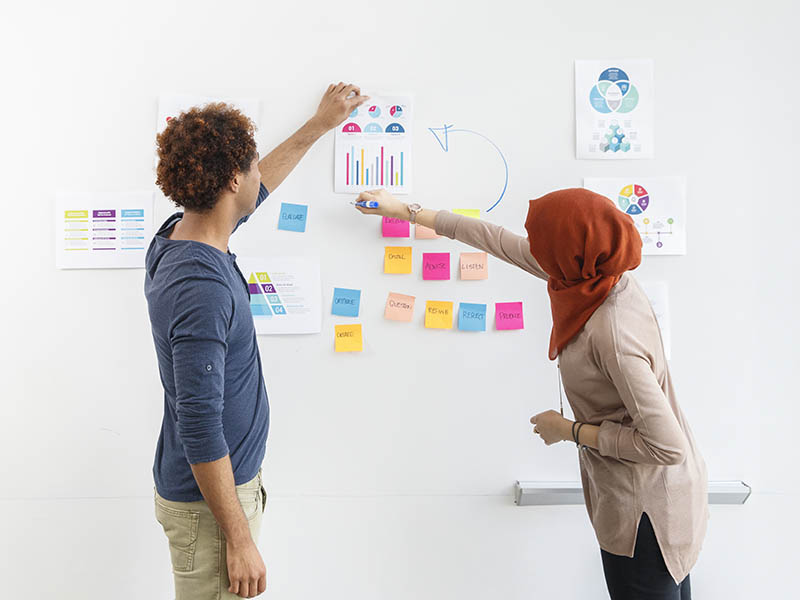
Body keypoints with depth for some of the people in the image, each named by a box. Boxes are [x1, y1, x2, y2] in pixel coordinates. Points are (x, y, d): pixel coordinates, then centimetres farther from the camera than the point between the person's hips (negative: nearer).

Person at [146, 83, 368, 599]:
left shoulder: (179, 236, 0)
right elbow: (199, 426, -29)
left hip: (234, 476, 9)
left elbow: (258, 186, 17)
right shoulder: (200, 288, -30)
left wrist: (322, 123, 27)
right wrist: (240, 538, -21)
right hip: (207, 501, -9)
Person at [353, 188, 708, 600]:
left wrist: (570, 431, -18)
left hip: (645, 509, -8)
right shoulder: (592, 274, -8)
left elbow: (666, 445, -30)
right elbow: (502, 242, 1)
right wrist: (408, 212, 9)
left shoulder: (612, 333, -34)